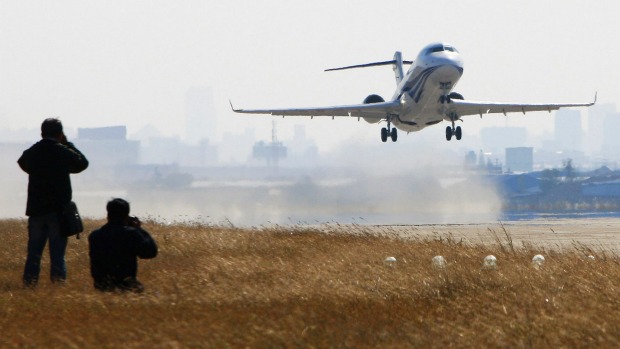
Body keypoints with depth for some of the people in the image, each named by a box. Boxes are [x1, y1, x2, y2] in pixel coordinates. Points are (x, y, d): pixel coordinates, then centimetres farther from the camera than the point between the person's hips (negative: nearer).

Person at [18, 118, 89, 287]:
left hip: (36, 209, 3)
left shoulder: (31, 152, 0)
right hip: (59, 210, -3)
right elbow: (82, 163, 6)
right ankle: (58, 284, -4)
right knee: (57, 252, 0)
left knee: (34, 251, 10)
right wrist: (67, 143, 11)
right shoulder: (63, 152, -11)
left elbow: (23, 163, 22)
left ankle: (29, 283, 8)